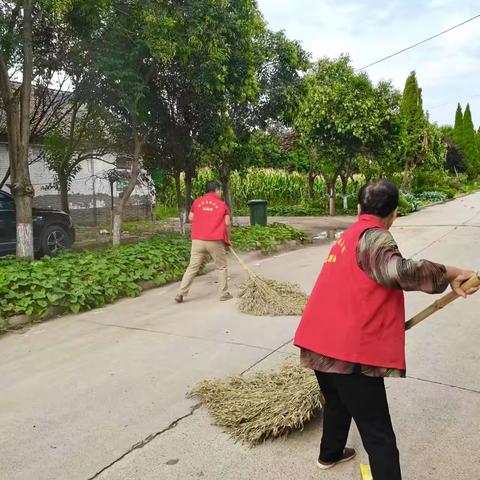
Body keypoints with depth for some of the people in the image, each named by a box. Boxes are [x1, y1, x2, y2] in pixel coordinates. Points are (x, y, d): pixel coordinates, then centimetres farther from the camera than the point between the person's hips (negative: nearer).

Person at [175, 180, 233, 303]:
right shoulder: (222, 204, 3)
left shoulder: (197, 202, 10)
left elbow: (191, 218, 12)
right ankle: (224, 294, 15)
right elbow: (227, 224, 0)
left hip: (197, 240, 3)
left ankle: (181, 293, 3)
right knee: (222, 267, 12)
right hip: (215, 241, -3)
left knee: (192, 267, 7)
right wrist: (228, 239, 12)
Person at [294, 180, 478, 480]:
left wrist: (390, 323, 39)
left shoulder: (350, 236, 18)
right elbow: (398, 271, -33)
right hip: (350, 350, -9)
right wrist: (449, 273, -21)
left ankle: (330, 453, 52)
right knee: (379, 436, 0)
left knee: (338, 402, 32)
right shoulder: (374, 236, -11)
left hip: (320, 342, 10)